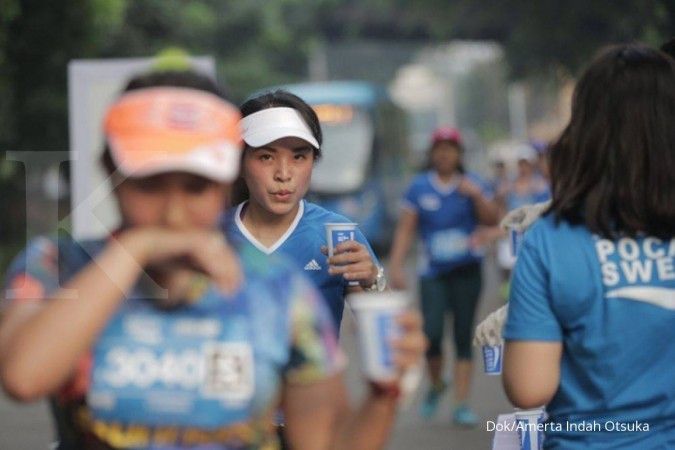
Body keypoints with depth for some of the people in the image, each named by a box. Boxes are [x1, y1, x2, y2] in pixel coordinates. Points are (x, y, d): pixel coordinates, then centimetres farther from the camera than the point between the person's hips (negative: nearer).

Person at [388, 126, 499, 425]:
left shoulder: (470, 185, 5)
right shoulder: (419, 187, 3)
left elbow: (491, 220, -3)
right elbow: (405, 229, 2)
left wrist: (476, 195, -19)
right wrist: (395, 266, -7)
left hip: (466, 269, 1)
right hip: (433, 270, -1)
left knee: (463, 336, 0)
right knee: (432, 332, -14)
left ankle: (461, 404, 5)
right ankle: (436, 384, 15)